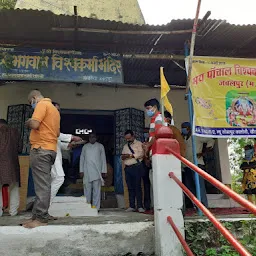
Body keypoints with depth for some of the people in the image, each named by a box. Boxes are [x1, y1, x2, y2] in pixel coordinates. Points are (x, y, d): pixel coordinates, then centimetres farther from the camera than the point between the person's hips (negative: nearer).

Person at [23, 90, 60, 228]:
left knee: (41, 185, -9)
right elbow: (57, 133, 26)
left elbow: (34, 124, -19)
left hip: (41, 149, -10)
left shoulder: (42, 104, -5)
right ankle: (37, 215, 14)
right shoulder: (54, 109, 23)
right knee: (42, 185, 9)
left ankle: (41, 218, -5)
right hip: (50, 149, 10)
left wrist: (28, 122, 0)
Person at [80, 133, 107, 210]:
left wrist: (104, 171, 2)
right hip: (87, 172, 1)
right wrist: (81, 170, 5)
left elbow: (103, 159, 9)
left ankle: (95, 207, -2)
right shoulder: (85, 147, 16)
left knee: (97, 190, -4)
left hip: (97, 171, -1)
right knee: (87, 189, 1)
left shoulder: (100, 146, 12)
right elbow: (82, 159, 14)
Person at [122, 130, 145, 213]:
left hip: (136, 167, -6)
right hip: (127, 168, 6)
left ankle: (140, 206, -1)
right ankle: (132, 206, 12)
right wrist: (123, 157, 0)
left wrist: (131, 155, -12)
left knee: (138, 187, -5)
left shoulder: (139, 144, 3)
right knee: (130, 188, 6)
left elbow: (141, 154, -10)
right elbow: (122, 157, 23)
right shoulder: (125, 146, 22)